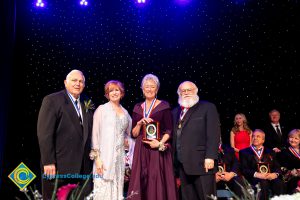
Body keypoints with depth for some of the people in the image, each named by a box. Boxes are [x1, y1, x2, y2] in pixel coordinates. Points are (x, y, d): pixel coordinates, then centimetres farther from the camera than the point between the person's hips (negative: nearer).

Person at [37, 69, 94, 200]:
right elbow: (44, 133, -12)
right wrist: (48, 162, -16)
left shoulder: (87, 104, 12)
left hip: (83, 167, 5)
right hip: (59, 166, -5)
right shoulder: (52, 100, -6)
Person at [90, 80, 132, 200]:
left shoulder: (125, 112, 12)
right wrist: (97, 157, -12)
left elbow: (129, 133, 22)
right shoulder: (102, 109, -1)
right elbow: (95, 134, -6)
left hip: (120, 156, 5)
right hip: (105, 156, -4)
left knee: (117, 188, 7)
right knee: (104, 189, -5)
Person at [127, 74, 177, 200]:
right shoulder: (137, 108, 11)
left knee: (157, 181, -6)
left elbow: (169, 130, -2)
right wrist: (140, 123, -8)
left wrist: (160, 143, -17)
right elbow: (134, 134, 10)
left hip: (158, 150, -3)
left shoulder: (164, 106, 1)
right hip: (141, 151, 3)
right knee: (141, 181, 2)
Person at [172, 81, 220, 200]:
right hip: (182, 165, 6)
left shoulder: (208, 108, 2)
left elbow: (213, 134, -7)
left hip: (201, 163, -5)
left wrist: (210, 157, -17)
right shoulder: (175, 112, 20)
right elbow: (174, 136, 17)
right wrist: (174, 160, 10)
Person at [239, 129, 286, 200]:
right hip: (254, 179, -3)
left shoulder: (270, 152, 25)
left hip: (271, 177, 3)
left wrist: (275, 174, -8)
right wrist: (257, 174, -14)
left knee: (279, 183, -31)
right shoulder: (244, 152, 14)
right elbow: (244, 169, 1)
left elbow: (277, 167, 15)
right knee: (263, 183, -36)